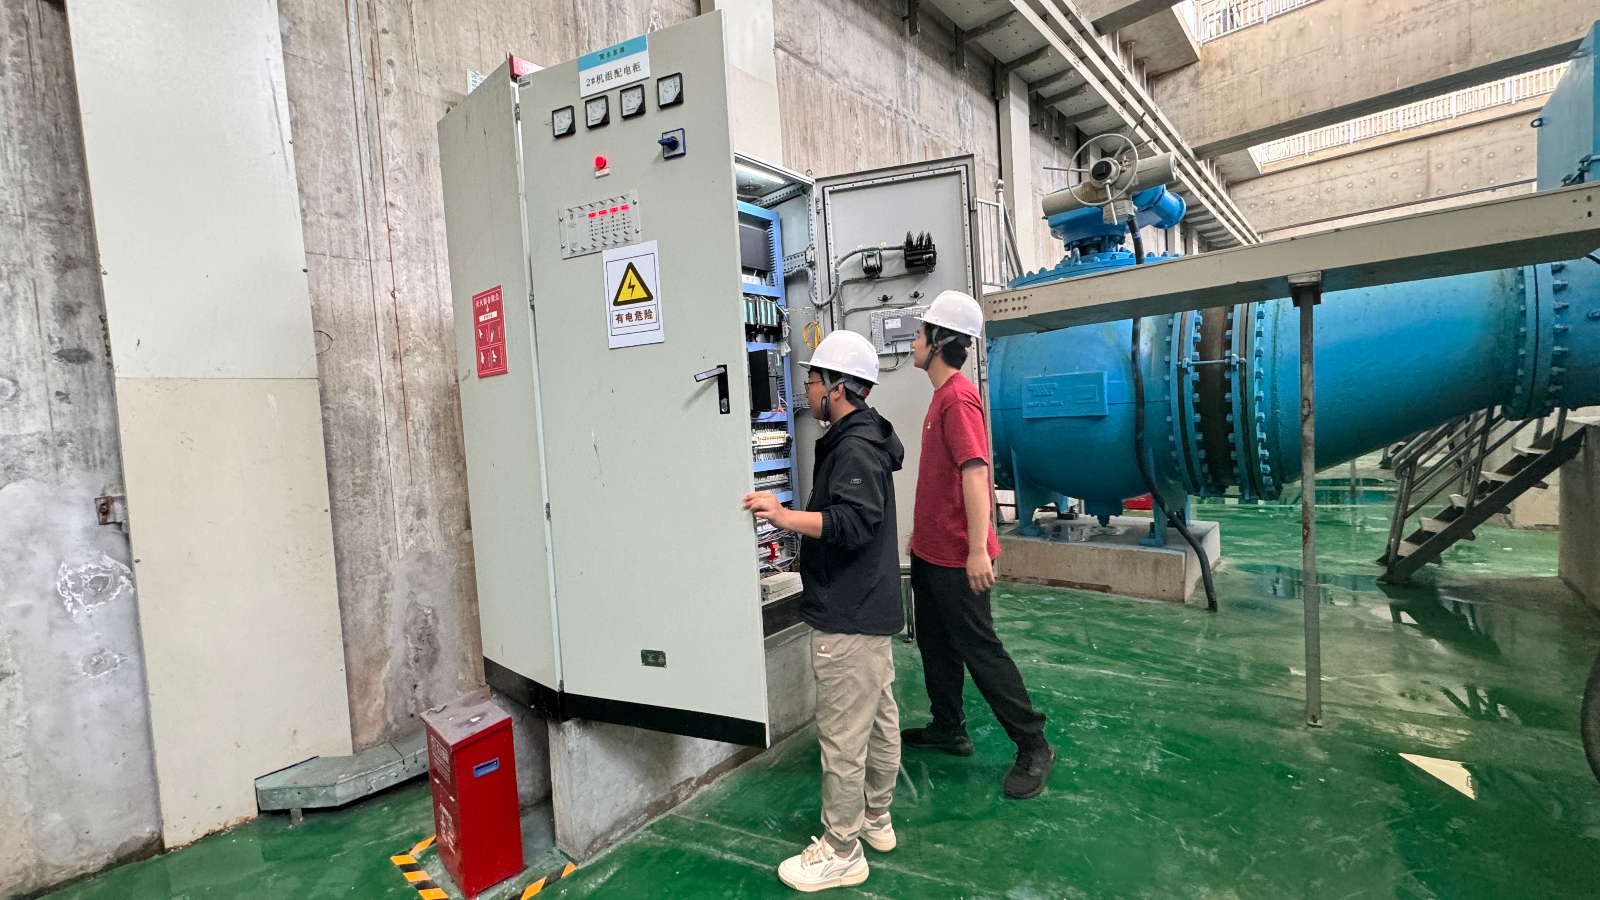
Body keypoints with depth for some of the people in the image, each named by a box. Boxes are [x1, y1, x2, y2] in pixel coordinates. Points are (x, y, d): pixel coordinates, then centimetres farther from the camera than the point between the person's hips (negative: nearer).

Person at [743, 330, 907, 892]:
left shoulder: (854, 448, -18)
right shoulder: (864, 439, 14)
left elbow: (854, 522, -29)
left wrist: (785, 516, -30)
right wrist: (791, 515, 20)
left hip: (848, 618, -11)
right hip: (870, 608, 11)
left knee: (842, 735, 2)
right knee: (879, 719, 21)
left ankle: (841, 852, 17)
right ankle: (876, 819, 38)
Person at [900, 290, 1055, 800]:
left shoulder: (957, 398, -18)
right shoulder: (943, 396, 12)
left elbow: (975, 472, -27)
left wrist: (977, 550, -30)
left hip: (958, 557, -10)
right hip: (931, 549, 10)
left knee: (979, 649, 1)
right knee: (935, 643, 19)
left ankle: (1034, 747, 17)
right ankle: (948, 730, 35)